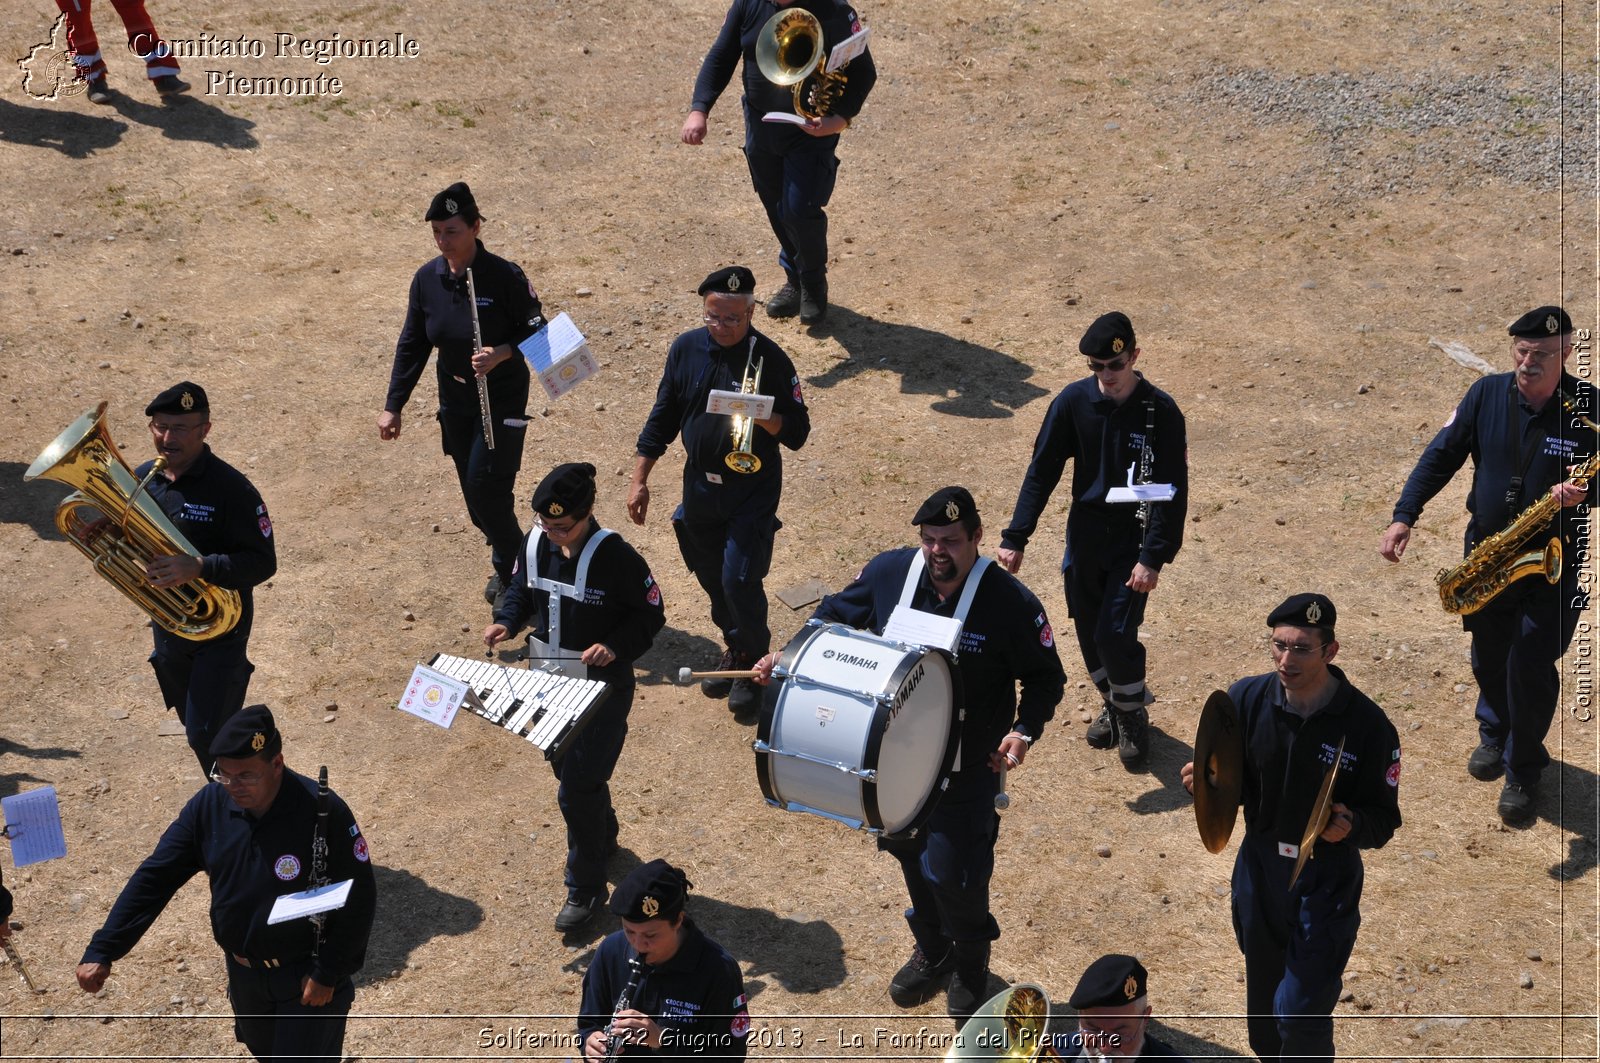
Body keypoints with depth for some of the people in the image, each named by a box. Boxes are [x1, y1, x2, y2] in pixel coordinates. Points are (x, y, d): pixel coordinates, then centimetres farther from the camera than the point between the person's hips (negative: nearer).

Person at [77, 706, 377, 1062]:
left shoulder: (322, 812, -26)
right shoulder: (210, 805, -11)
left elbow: (358, 899, -18)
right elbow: (154, 877, -9)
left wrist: (328, 973, -19)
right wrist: (101, 951, -14)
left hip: (307, 978, -5)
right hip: (244, 975, 6)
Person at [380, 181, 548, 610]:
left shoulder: (505, 277, -19)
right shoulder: (427, 280, -5)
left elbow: (536, 330, -10)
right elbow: (412, 345, 4)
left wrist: (501, 353, -29)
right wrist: (393, 406, 2)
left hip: (502, 400, -5)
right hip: (455, 399, 5)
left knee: (486, 486, -9)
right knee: (473, 491, 11)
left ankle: (509, 568, 14)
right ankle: (509, 554, 33)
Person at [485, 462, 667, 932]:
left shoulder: (615, 557, -24)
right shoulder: (536, 541, -6)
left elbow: (650, 614, -14)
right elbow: (522, 588, 11)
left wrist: (615, 647, -28)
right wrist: (507, 622, -7)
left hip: (602, 690, -7)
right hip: (549, 683, 7)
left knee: (577, 790, -4)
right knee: (570, 771, 24)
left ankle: (585, 888, 13)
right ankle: (604, 837, 51)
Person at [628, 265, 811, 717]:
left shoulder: (769, 359, -14)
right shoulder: (686, 349, -3)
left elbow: (797, 432, -11)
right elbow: (663, 416, 7)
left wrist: (762, 417, -31)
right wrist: (639, 479, 5)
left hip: (752, 491, -5)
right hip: (699, 486, 5)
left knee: (740, 581, -9)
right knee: (711, 577, 16)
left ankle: (753, 663, 14)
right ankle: (735, 650, 39)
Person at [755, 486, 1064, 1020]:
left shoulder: (1011, 602, -22)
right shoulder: (889, 571, -11)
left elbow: (1046, 678, -10)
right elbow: (837, 614, 8)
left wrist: (1024, 730, -27)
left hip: (967, 767, -4)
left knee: (951, 873, -4)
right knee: (909, 853, 21)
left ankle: (971, 965, 29)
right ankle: (932, 950, 49)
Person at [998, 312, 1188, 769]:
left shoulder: (1160, 411, -16)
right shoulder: (1074, 400, -8)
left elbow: (1172, 491, -14)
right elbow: (1042, 471, -2)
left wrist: (1154, 557, -20)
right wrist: (1015, 537, -5)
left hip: (1134, 540, -3)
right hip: (1085, 534, 4)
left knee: (1115, 634, -9)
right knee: (1088, 629, 11)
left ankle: (1133, 714, 18)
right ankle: (1112, 704, 37)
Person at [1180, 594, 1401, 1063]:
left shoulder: (1367, 724, -19)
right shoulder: (1247, 698, -11)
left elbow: (1384, 819, -12)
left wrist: (1350, 826, -34)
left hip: (1327, 879, -4)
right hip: (1259, 867, 4)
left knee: (1299, 1014, -8)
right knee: (1263, 1002, 21)